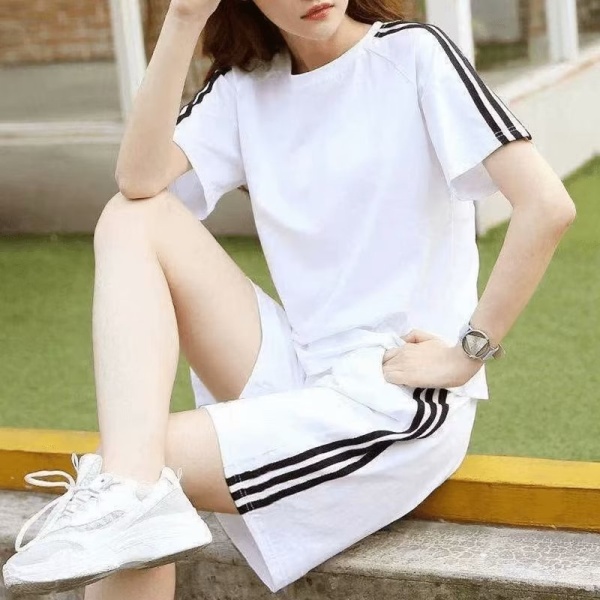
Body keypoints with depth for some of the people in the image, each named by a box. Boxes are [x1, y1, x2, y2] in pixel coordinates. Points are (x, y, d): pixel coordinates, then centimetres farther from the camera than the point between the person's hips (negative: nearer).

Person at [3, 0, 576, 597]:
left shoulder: (414, 55, -8)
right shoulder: (245, 86, 8)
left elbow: (548, 204, -17)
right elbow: (140, 181, -10)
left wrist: (470, 352, -14)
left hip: (403, 399, -6)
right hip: (296, 370, 6)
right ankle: (128, 499, -25)